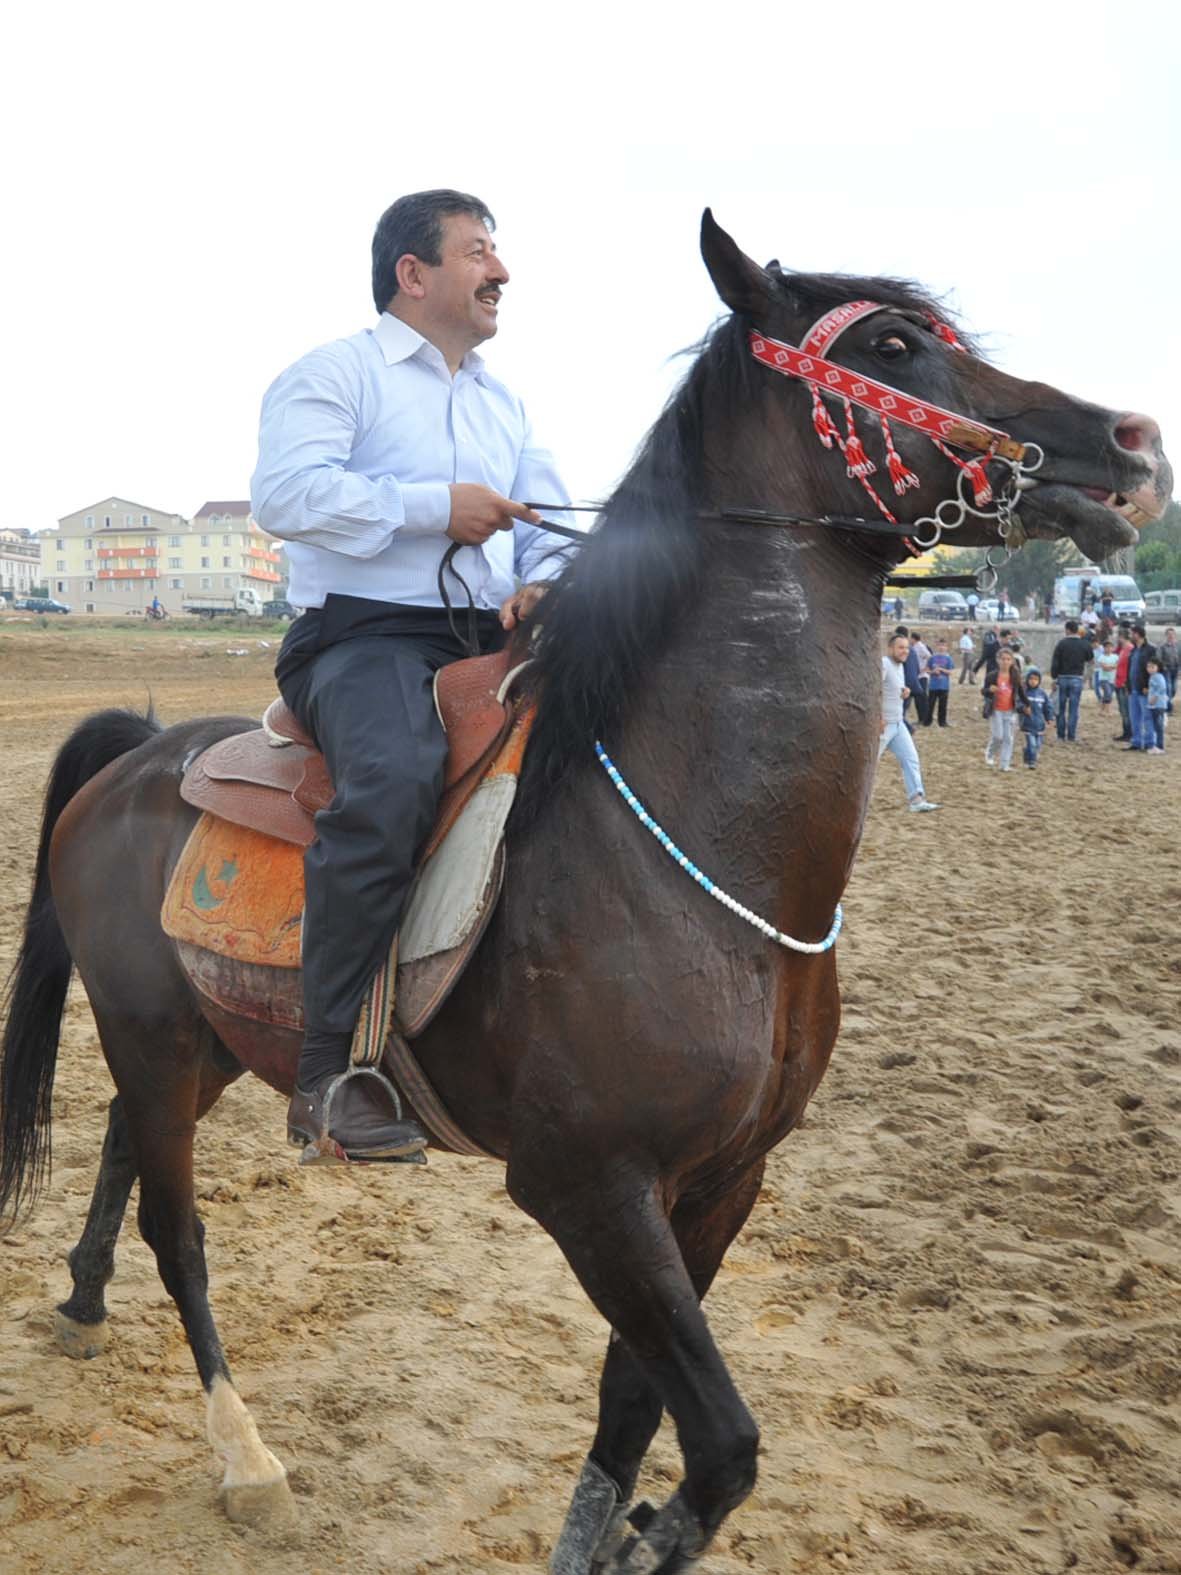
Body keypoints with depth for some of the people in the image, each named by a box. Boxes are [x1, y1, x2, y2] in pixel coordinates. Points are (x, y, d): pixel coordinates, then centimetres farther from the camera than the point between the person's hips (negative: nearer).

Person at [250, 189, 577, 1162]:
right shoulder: (335, 374, 4)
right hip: (362, 634, -7)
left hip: (490, 640, 8)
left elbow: (555, 525, 22)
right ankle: (329, 1078, -33)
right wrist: (436, 507, -14)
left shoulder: (504, 402, 26)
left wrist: (545, 583, -2)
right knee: (397, 775, -38)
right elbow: (284, 493, -14)